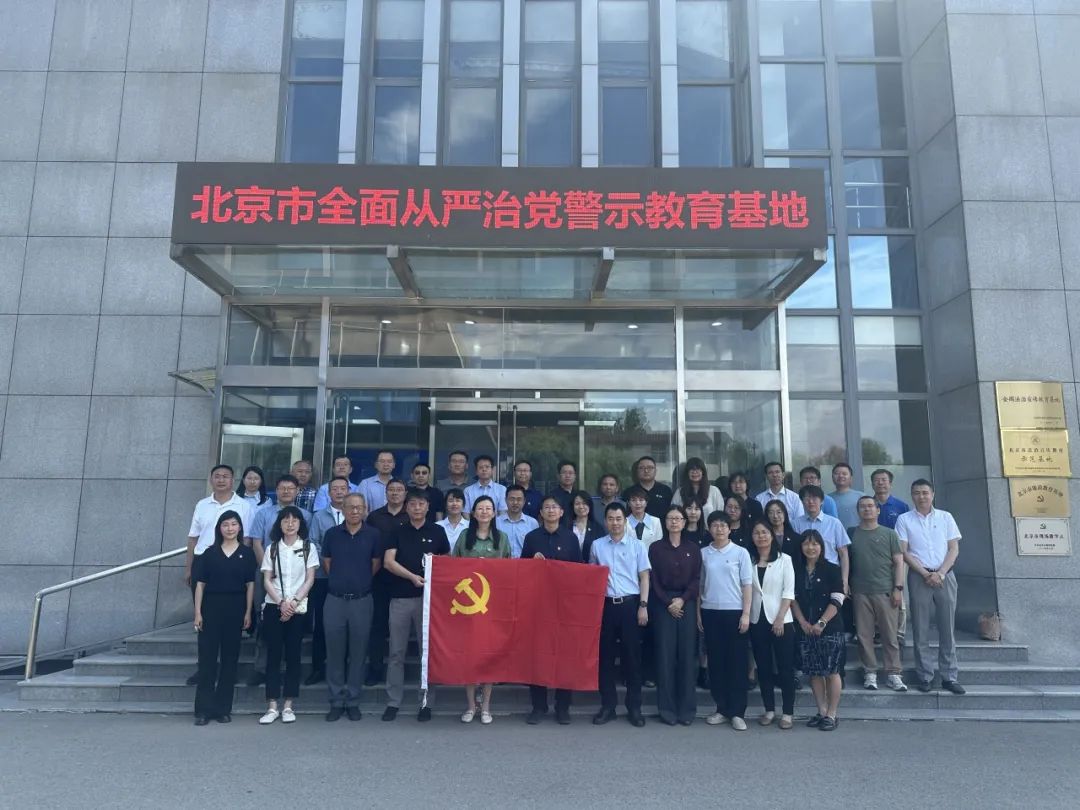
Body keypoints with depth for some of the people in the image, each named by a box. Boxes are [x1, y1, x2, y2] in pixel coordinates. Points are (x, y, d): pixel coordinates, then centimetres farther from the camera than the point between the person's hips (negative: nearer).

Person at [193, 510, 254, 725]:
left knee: (230, 658, 5)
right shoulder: (210, 553, 5)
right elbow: (200, 584, 4)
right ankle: (204, 709, 7)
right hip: (211, 607, 0)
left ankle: (223, 708, 14)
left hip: (235, 610, 0)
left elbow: (250, 584, 3)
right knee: (207, 657, 0)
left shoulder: (246, 553, 4)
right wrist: (197, 612, -3)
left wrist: (248, 612, -2)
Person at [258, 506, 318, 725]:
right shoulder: (272, 548, 8)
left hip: (299, 608, -1)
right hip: (274, 607, 1)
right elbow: (267, 580, 3)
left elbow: (310, 579, 0)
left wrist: (294, 601, -12)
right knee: (273, 654, 0)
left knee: (293, 655, 1)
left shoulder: (309, 547, 4)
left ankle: (288, 705, 8)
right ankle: (272, 706, 4)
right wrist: (281, 602, -11)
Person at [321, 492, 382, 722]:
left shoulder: (373, 535, 0)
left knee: (357, 653, 6)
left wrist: (360, 581, 9)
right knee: (335, 653, 5)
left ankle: (353, 701, 17)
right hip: (335, 599, 1)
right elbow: (327, 563, 11)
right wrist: (341, 580, 10)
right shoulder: (332, 534, 3)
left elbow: (376, 565, 7)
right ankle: (336, 701, 16)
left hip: (361, 600, -1)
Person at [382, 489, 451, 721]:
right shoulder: (398, 532, 9)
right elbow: (388, 562, -3)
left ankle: (426, 703, 13)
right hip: (400, 597, 1)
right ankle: (393, 702, 14)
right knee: (397, 653, 5)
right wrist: (412, 576, -14)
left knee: (428, 651, 4)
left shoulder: (437, 531, 7)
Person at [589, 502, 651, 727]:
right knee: (605, 655, 6)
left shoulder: (637, 546, 3)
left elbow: (644, 577, 3)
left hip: (630, 604, -1)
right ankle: (607, 705, 16)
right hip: (605, 604, 1)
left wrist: (643, 605, -6)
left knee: (632, 655, 3)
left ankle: (634, 707, 14)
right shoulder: (597, 545, 6)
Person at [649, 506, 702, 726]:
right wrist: (668, 603, -9)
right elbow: (653, 579, 0)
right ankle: (667, 707, 6)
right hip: (663, 604, -1)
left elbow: (696, 579, 3)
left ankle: (687, 708, 8)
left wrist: (682, 599, -10)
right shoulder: (656, 548, 4)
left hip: (687, 603, 1)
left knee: (687, 654, 0)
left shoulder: (693, 549, 9)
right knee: (665, 654, -2)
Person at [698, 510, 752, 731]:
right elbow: (699, 585, 10)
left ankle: (737, 712, 9)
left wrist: (746, 614, -6)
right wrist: (697, 612, 7)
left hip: (734, 611, -2)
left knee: (737, 662, 1)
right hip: (710, 612, 2)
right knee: (716, 661, 7)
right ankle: (722, 708, 17)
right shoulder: (703, 553, 6)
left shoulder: (740, 552, 0)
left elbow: (746, 585, 0)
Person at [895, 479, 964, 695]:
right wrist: (925, 574, -10)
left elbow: (954, 549, 4)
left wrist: (940, 573, -9)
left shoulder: (945, 517, 8)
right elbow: (904, 552, -1)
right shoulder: (904, 519, 4)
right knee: (921, 630, 1)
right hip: (919, 577, -1)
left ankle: (950, 676, 9)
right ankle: (925, 677, 7)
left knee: (947, 628, 3)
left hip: (945, 576, 1)